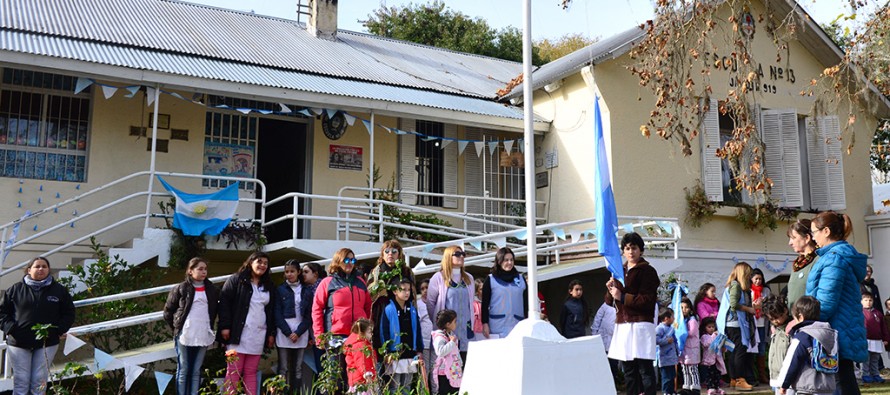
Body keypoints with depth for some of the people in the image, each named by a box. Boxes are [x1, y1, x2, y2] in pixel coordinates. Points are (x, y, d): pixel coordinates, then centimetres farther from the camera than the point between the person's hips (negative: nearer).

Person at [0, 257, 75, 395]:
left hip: (47, 343, 0)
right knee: (20, 381, 3)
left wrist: (60, 330, -6)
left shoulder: (59, 290, 5)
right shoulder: (16, 289, 5)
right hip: (18, 342, 0)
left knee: (39, 382, 3)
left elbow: (69, 313, 8)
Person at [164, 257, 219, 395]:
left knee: (196, 372, 8)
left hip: (203, 336, 3)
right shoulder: (181, 288, -2)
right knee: (183, 370, 3)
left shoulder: (212, 290, 8)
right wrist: (176, 328, 6)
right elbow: (168, 311, 4)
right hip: (184, 336, -3)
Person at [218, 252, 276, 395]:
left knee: (251, 372, 6)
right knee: (234, 372, -3)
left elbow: (272, 311, 19)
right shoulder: (236, 280, 1)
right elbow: (224, 302, -6)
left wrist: (271, 333, 13)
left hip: (258, 335, 5)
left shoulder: (269, 286, 17)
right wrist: (225, 326, -13)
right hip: (238, 333, -4)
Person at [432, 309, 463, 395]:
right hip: (445, 373, -9)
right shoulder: (439, 336, -18)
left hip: (455, 371, 9)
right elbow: (440, 352, -35)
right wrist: (452, 342, -27)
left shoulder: (452, 334, 12)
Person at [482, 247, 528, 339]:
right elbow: (485, 304, 4)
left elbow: (526, 303, 17)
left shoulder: (521, 279, 14)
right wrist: (485, 324, -4)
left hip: (518, 326, 3)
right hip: (498, 328, -2)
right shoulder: (490, 280, 6)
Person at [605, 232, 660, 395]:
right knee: (628, 368, 9)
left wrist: (622, 297, -14)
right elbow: (610, 301, 18)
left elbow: (648, 300, -12)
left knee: (644, 368, -7)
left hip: (640, 324, -7)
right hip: (622, 324, 7)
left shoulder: (648, 271, -3)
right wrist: (610, 290, -3)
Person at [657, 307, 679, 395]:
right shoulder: (660, 328, -15)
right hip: (665, 358, -9)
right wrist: (667, 340, -20)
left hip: (671, 358, 9)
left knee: (672, 376, 16)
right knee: (666, 377, -5)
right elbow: (656, 340, -25)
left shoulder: (671, 327, 14)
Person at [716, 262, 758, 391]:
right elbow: (734, 304, -21)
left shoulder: (740, 287, 18)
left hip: (738, 323, 10)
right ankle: (740, 380, -9)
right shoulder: (735, 285, -10)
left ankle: (733, 380, 15)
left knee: (736, 352, 11)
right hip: (735, 323, -10)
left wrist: (753, 306, 14)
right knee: (741, 351, -10)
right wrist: (749, 309, -10)